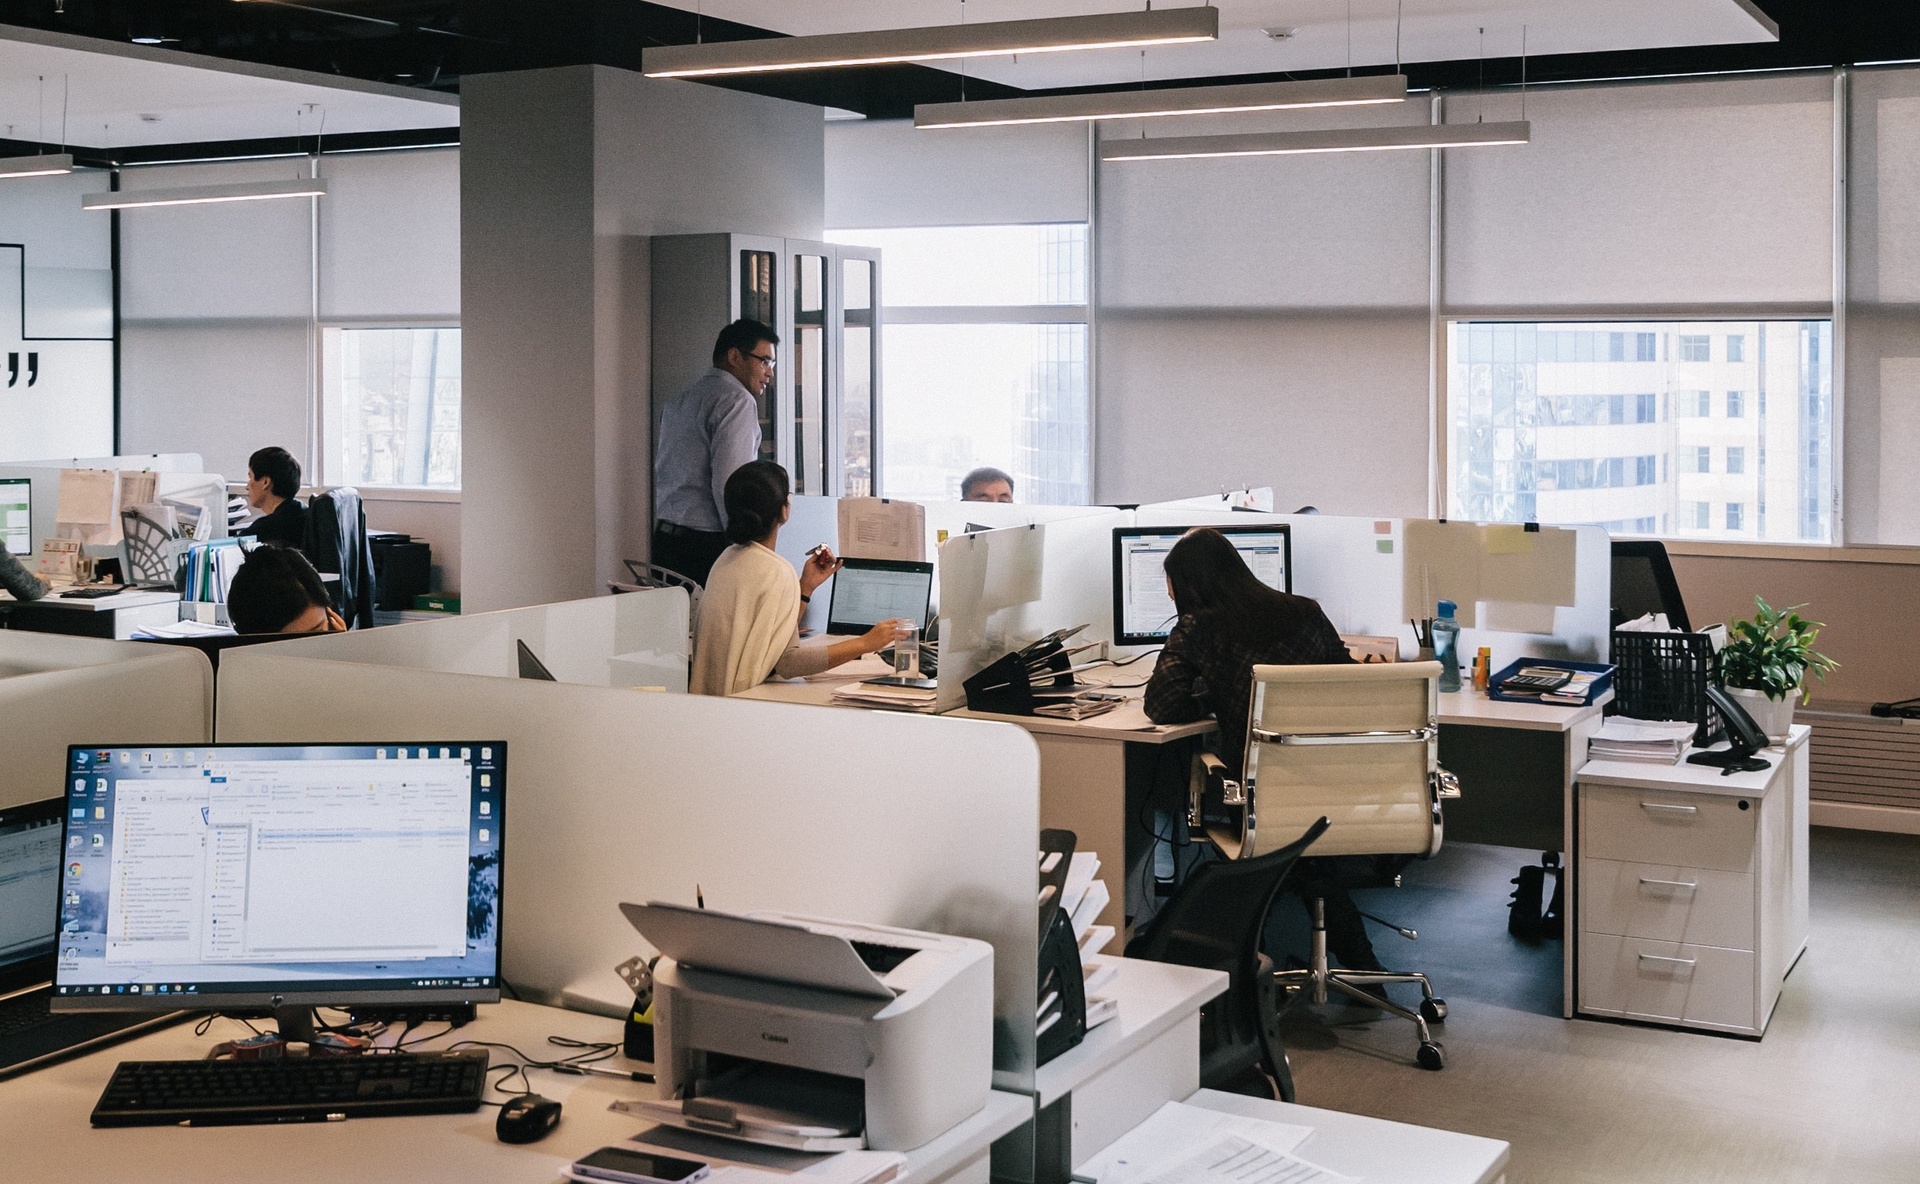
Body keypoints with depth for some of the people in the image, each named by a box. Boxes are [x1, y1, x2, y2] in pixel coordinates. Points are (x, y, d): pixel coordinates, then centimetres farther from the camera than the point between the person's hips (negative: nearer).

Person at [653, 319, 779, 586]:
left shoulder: (677, 402, 20)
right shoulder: (738, 401, -8)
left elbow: (657, 476, 20)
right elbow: (728, 483, -17)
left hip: (664, 539, 9)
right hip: (708, 544, -9)